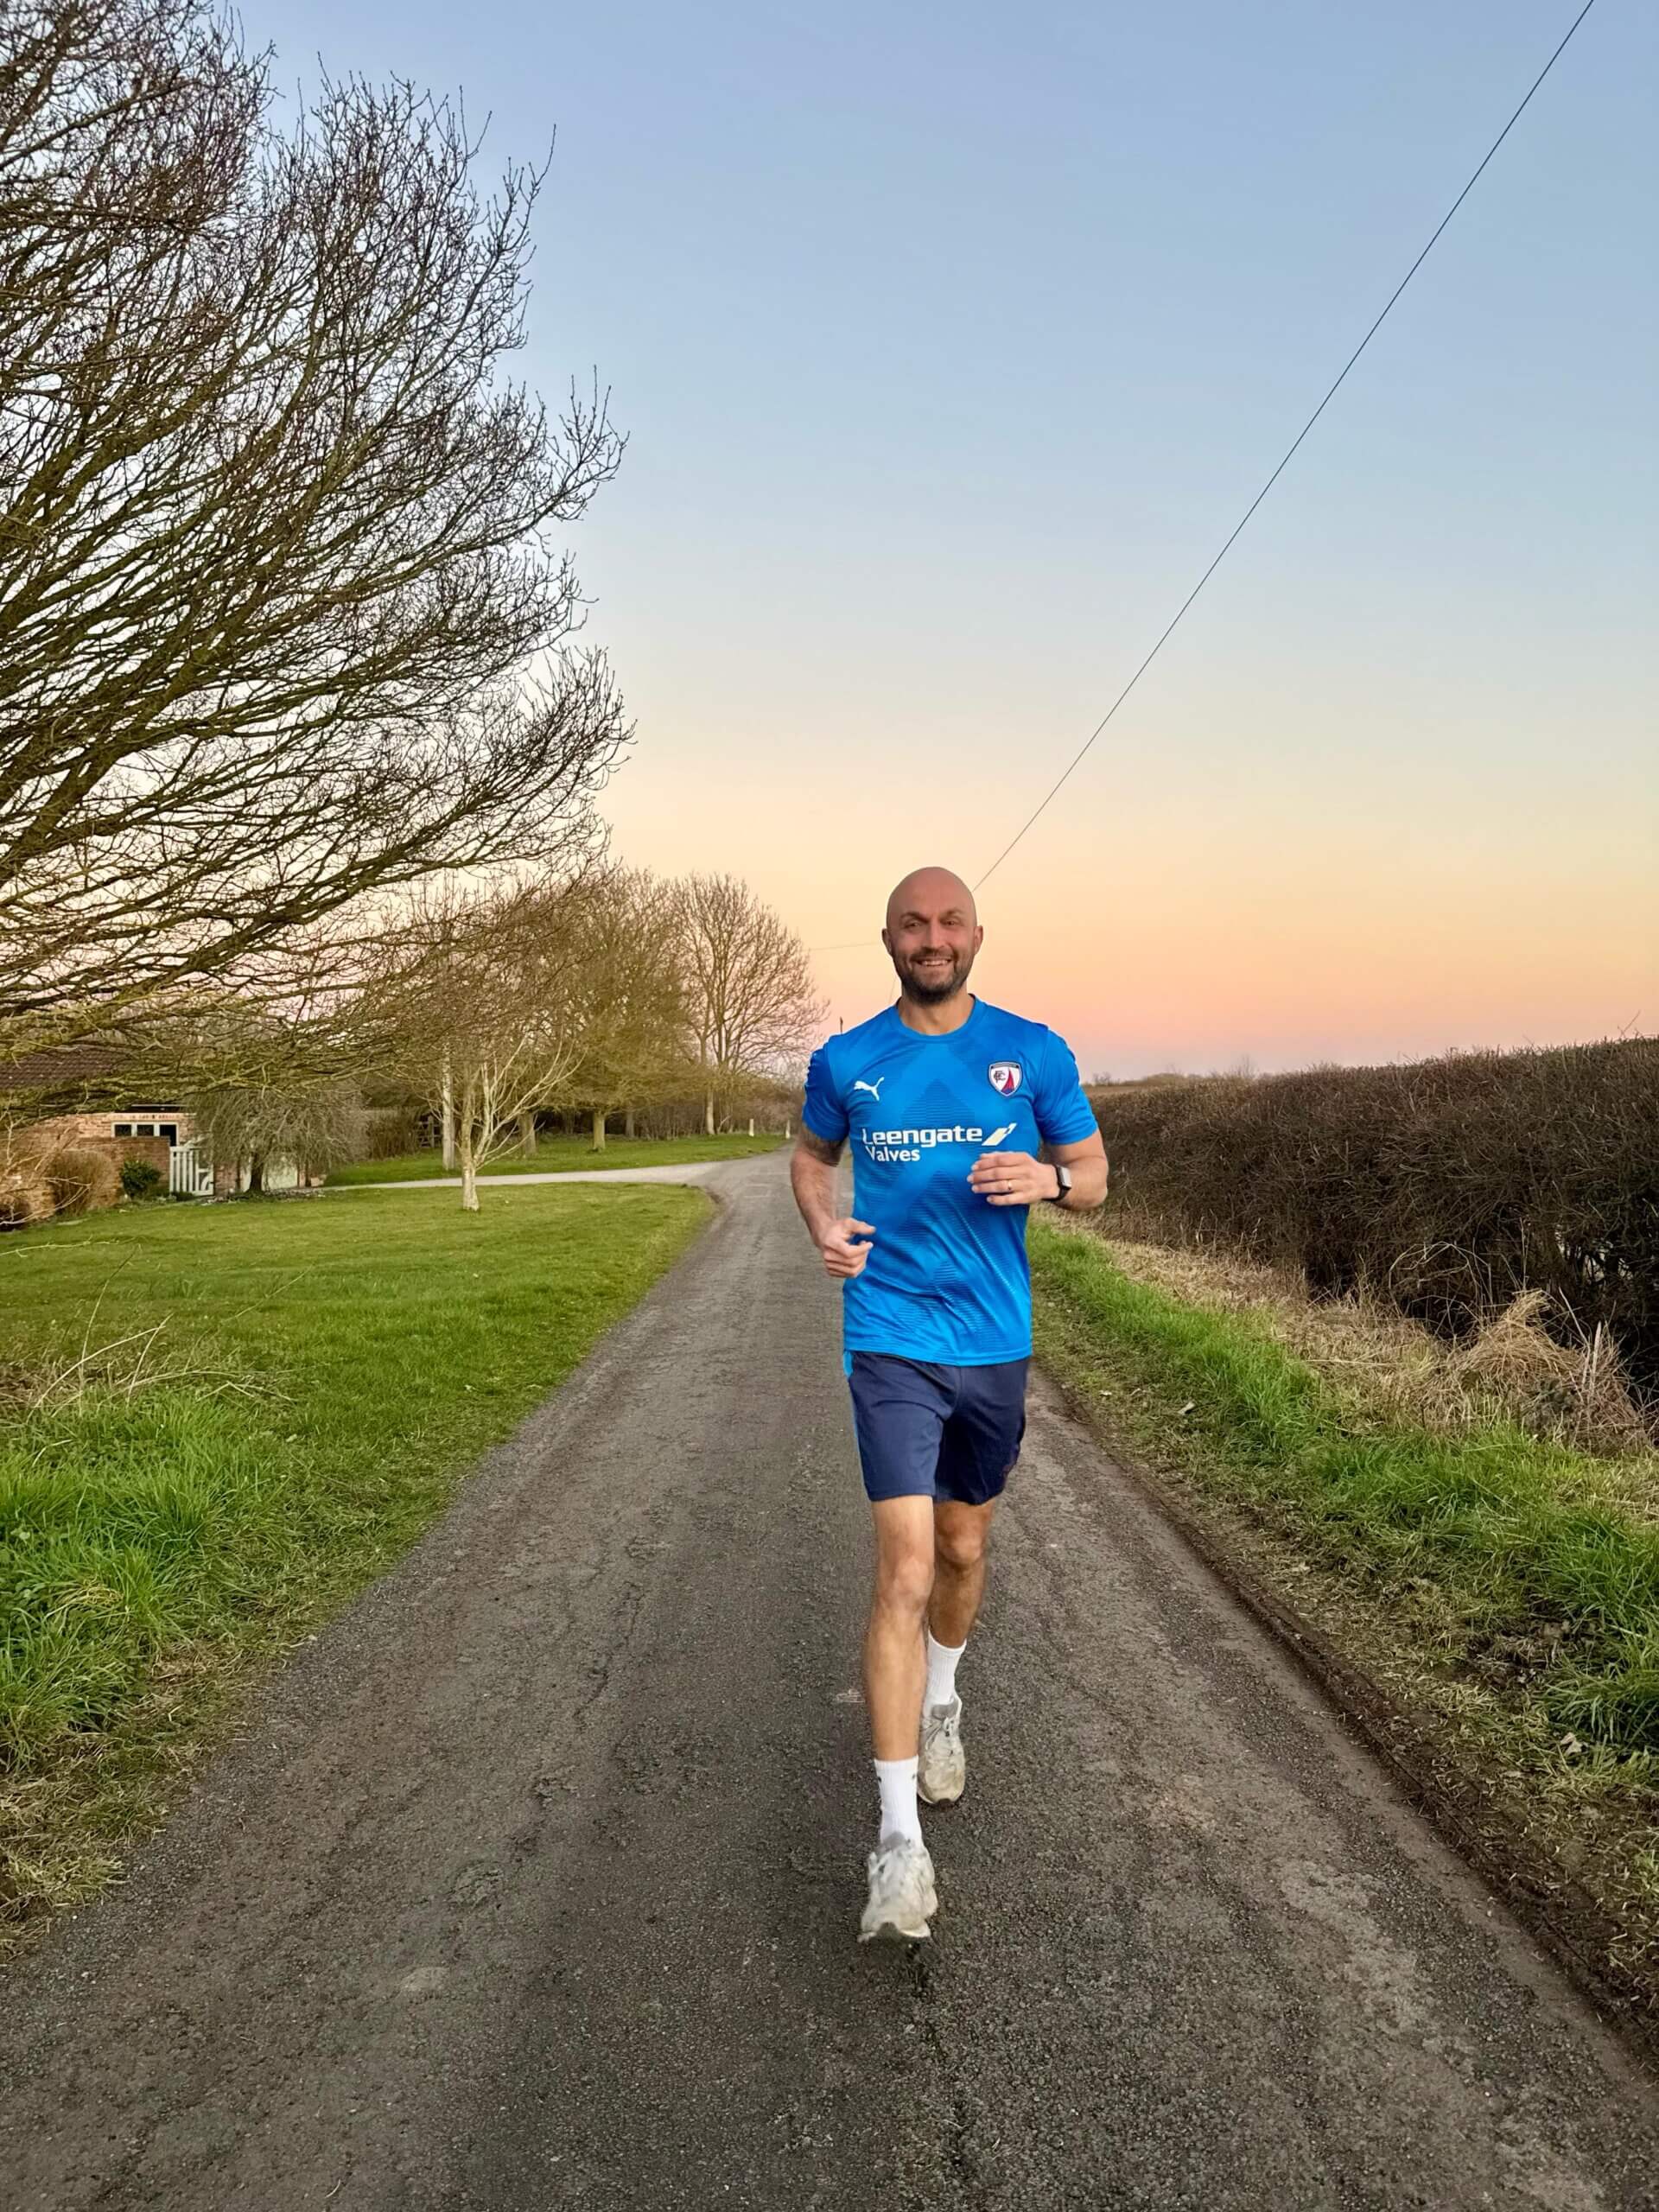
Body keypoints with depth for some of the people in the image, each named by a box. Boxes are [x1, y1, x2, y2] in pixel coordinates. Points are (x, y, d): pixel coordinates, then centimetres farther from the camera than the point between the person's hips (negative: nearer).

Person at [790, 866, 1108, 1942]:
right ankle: (900, 1836, -2)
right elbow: (812, 1154, 17)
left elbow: (1094, 1175, 5)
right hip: (892, 1342, -2)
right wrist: (822, 1224, -4)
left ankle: (941, 1698, 49)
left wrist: (1046, 1178, -19)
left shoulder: (1035, 1052, -1)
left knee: (964, 1549, 19)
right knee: (906, 1569, -11)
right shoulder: (846, 1061, -1)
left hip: (997, 1341, 2)